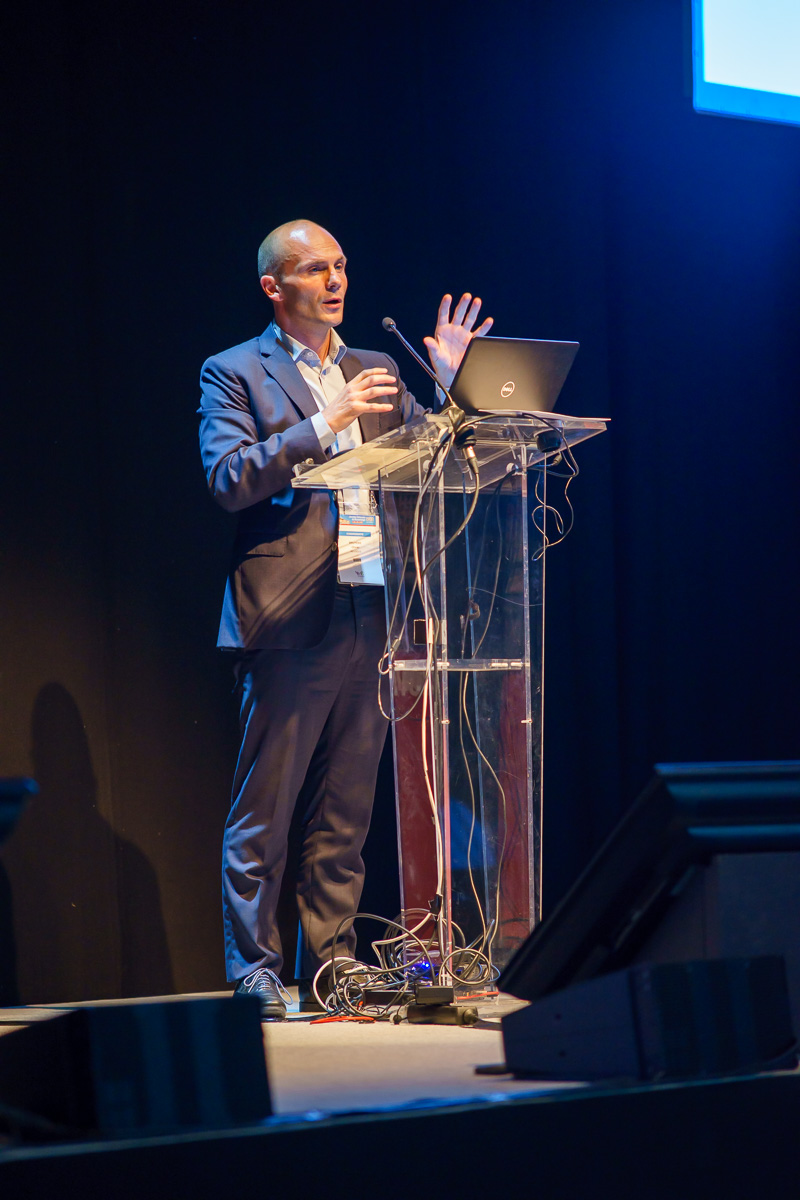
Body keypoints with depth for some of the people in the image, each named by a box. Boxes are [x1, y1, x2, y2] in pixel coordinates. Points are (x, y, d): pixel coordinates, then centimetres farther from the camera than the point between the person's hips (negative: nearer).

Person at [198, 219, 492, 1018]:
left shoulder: (377, 375, 17)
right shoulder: (234, 374, 2)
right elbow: (228, 479, -12)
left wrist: (448, 387, 0)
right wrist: (324, 426, -16)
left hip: (369, 618, 5)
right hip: (287, 621, -5)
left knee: (344, 815, 9)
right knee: (262, 814, -2)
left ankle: (330, 968, 15)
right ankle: (254, 972, 4)